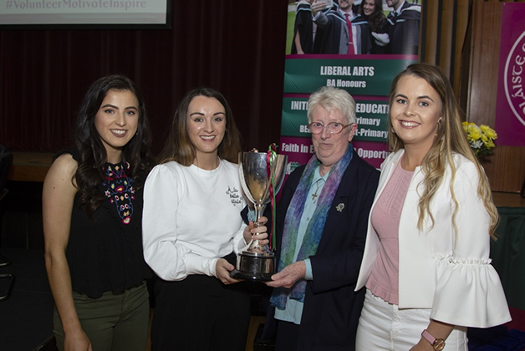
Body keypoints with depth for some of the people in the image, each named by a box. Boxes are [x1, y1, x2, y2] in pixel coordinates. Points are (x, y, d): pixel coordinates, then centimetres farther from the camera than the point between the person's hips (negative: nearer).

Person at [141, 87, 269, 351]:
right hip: (183, 296, -4)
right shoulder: (165, 175, -9)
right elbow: (157, 249, -14)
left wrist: (247, 238, -6)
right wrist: (210, 265, -24)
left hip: (233, 292, 5)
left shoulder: (236, 173, 7)